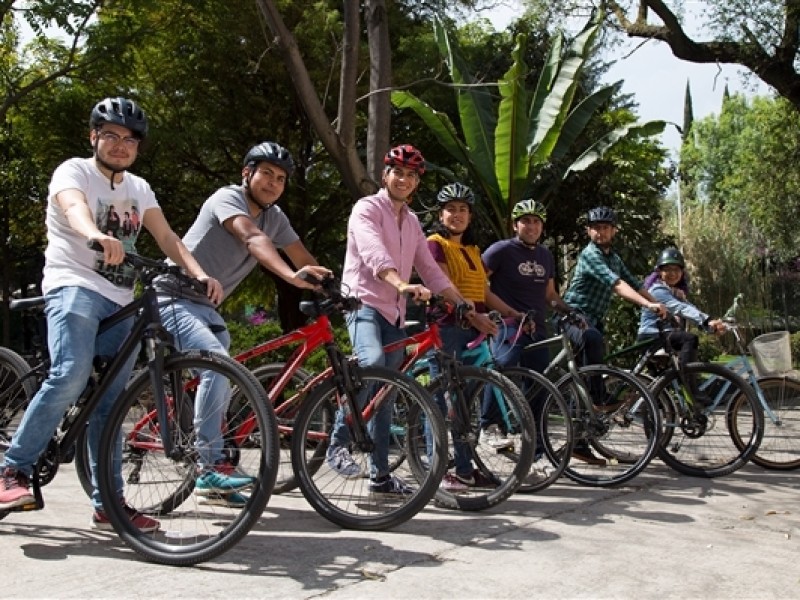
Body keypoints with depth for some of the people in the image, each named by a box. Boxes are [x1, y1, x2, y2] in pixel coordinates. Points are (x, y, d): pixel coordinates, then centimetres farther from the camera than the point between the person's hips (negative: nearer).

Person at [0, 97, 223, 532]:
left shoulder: (138, 188, 18)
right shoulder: (73, 171, 1)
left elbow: (166, 237, 8)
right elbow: (75, 207, -23)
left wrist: (200, 274, -11)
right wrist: (99, 237, -46)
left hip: (120, 302, 6)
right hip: (74, 286, -5)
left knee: (109, 404, 4)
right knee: (71, 375, -28)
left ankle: (108, 504, 8)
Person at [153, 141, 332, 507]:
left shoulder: (275, 217, 7)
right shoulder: (227, 197, -16)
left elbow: (305, 260, 1)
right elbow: (254, 239, -35)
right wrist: (291, 276, -49)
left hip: (207, 308, 9)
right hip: (174, 298, -9)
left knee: (221, 384, 8)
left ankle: (211, 476, 19)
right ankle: (210, 467, -23)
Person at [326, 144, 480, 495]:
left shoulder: (412, 222, 19)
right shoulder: (367, 209, -4)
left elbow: (429, 269, 16)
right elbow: (374, 254, -23)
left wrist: (462, 304, 5)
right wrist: (402, 285, -41)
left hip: (394, 314, 7)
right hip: (364, 303, -7)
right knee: (372, 363, -34)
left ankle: (381, 475, 14)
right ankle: (338, 445, -24)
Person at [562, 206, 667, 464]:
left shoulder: (614, 257, 15)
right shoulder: (590, 255, -13)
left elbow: (635, 284, 11)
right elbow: (617, 284, -26)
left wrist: (663, 308, 3)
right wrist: (648, 304, -36)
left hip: (595, 319, 8)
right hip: (576, 316, -8)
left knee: (585, 376, 6)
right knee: (593, 338, -43)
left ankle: (579, 443, 11)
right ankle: (598, 400, -39)